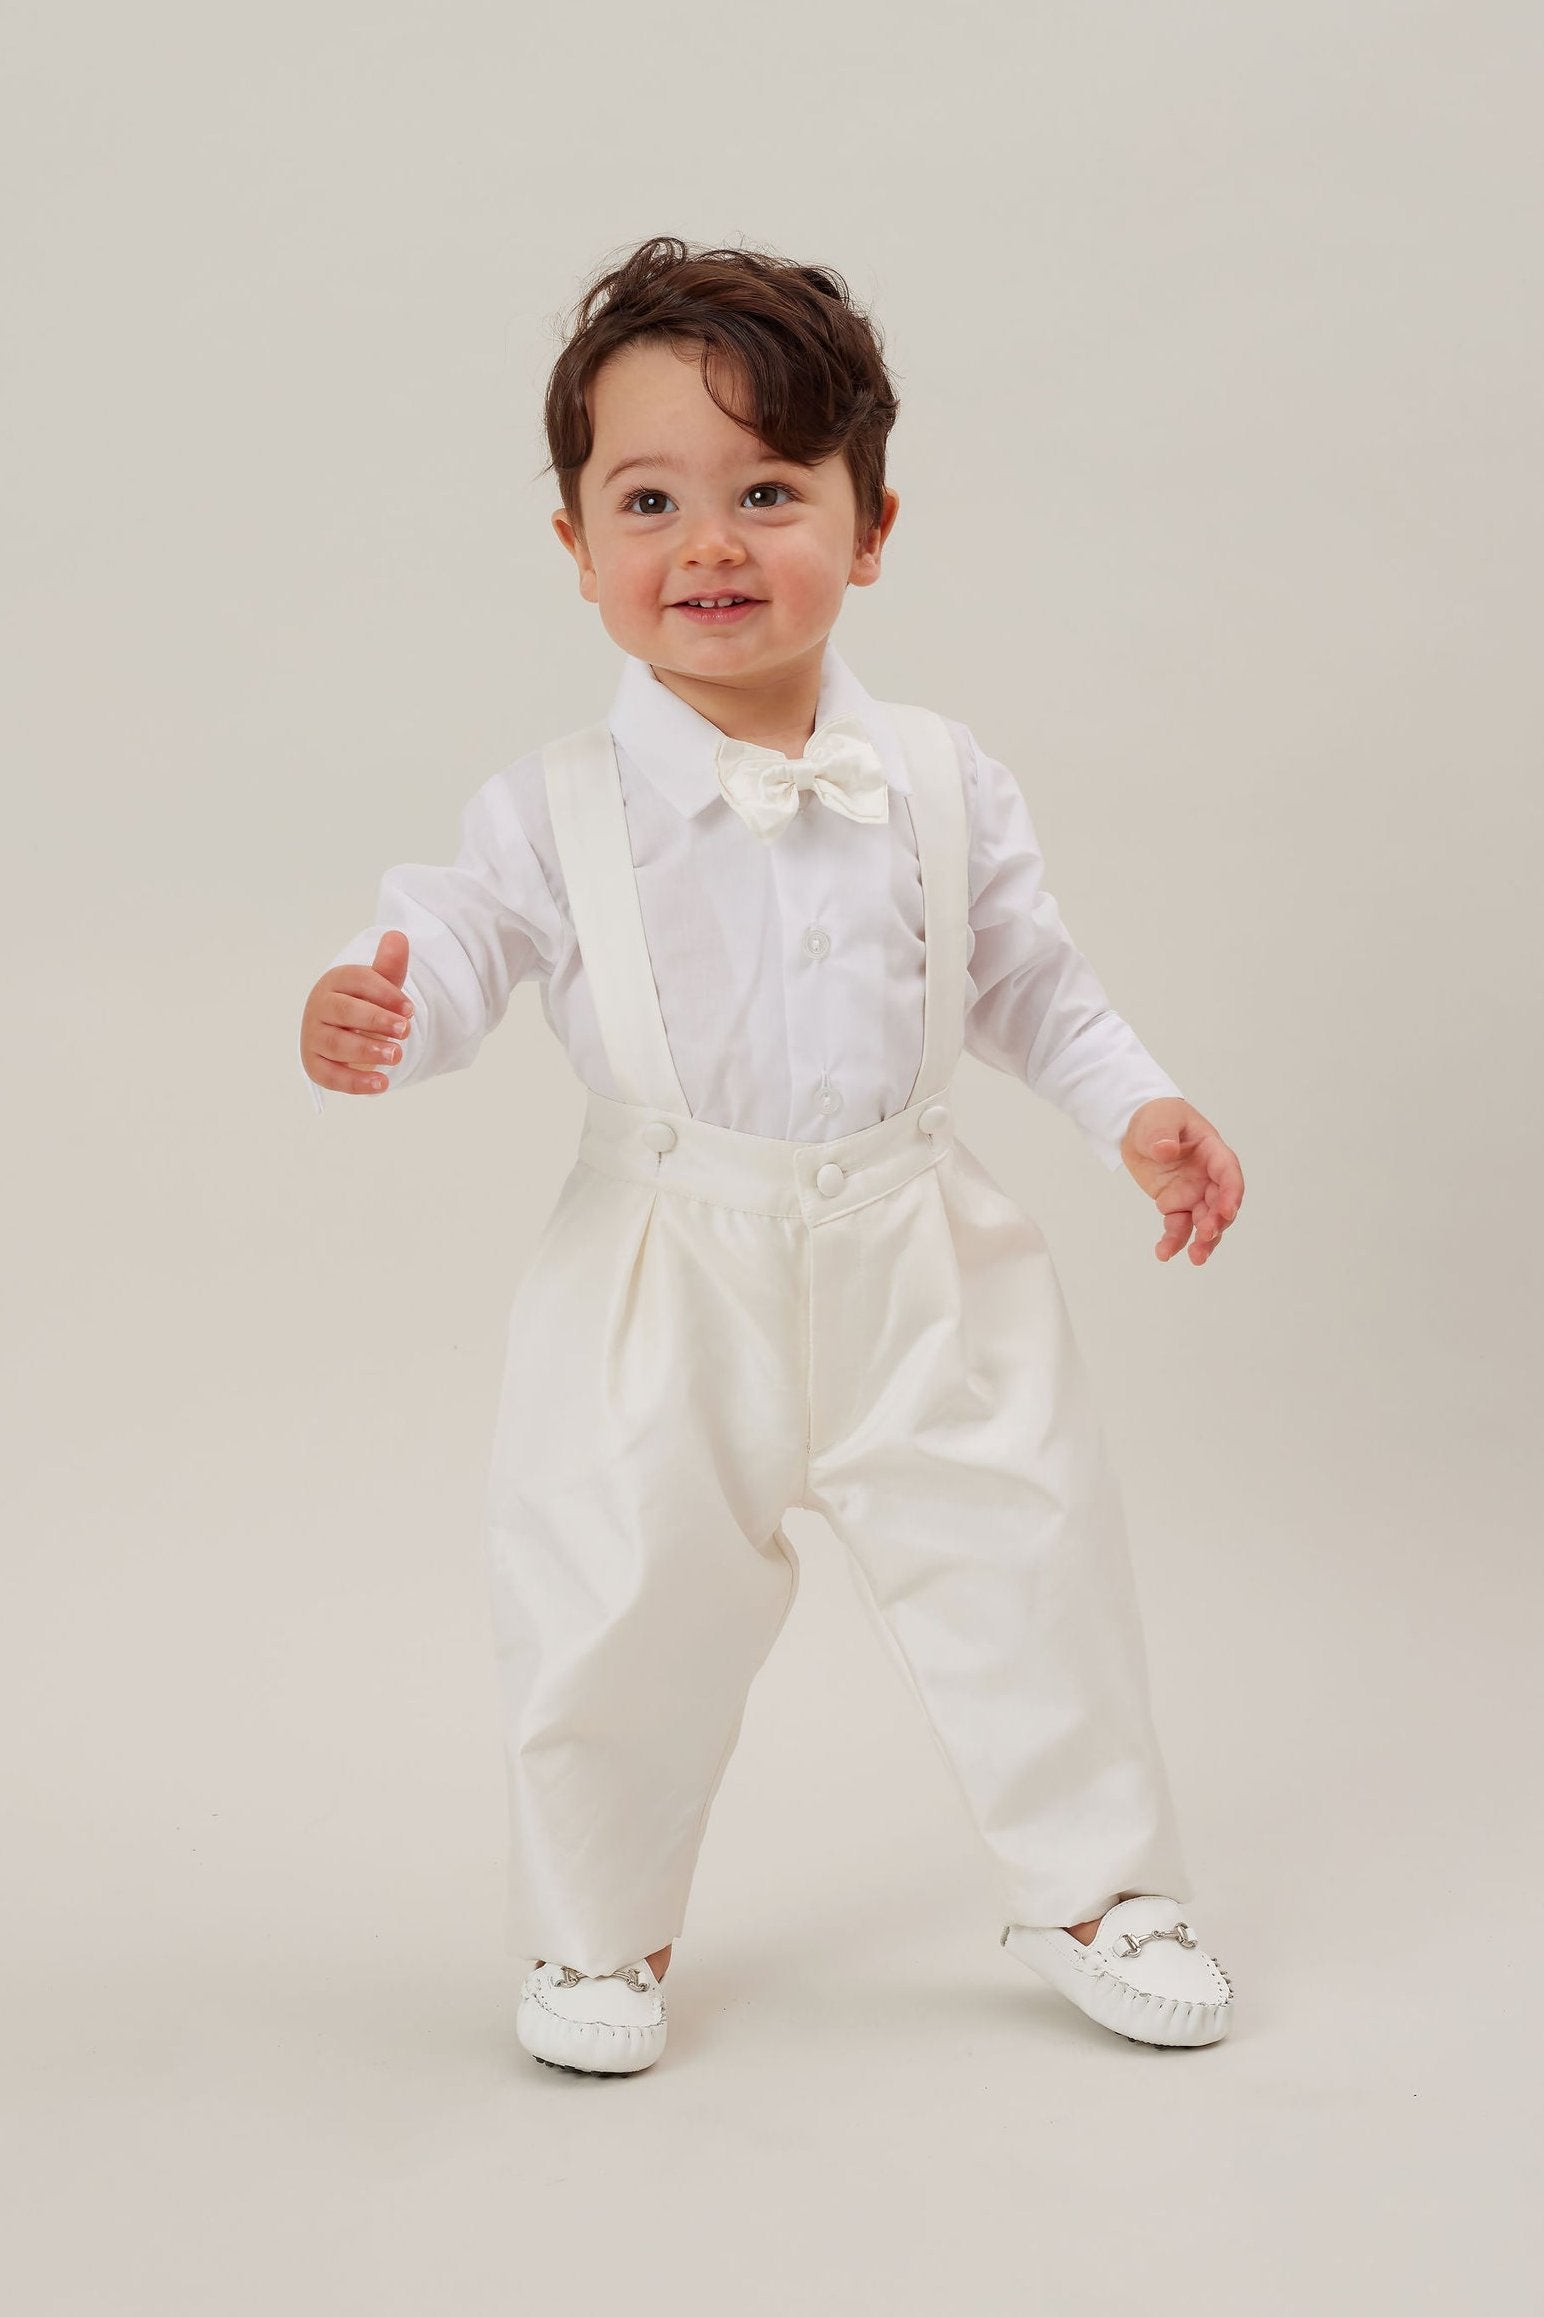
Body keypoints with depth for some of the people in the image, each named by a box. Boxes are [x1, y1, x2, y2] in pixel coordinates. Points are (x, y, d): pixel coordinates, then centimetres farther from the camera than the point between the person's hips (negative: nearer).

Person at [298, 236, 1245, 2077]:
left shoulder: (939, 782, -1)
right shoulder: (561, 810, -7)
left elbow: (1028, 979, 10)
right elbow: (458, 941, -10)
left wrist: (1139, 1113, 1)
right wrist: (368, 1013, -31)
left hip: (917, 1256, 2)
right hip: (667, 1281, -1)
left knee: (1026, 1564, 8)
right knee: (626, 1599, 3)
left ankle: (1097, 1885, 31)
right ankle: (599, 1925, 29)